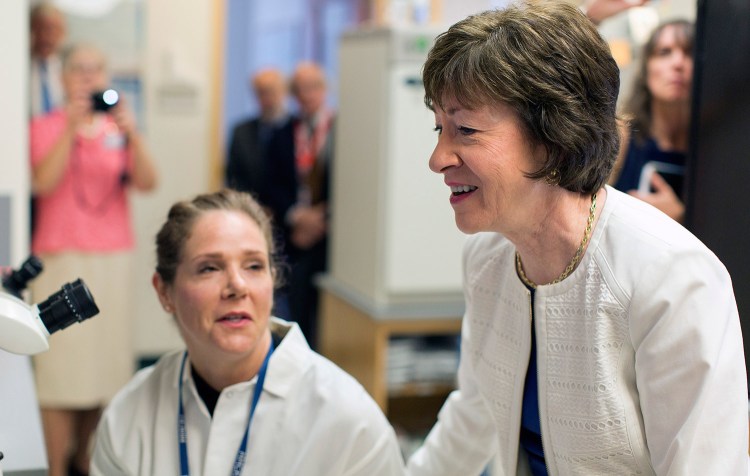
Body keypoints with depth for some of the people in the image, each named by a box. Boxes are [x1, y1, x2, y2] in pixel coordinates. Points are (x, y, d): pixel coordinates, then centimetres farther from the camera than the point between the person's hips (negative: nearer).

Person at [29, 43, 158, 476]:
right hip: (62, 258, -3)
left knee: (102, 363, 6)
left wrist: (132, 133, -18)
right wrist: (72, 128, -17)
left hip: (113, 259, 3)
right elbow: (43, 183, -12)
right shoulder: (46, 127, 3)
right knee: (60, 366, -6)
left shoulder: (118, 128, 10)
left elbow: (148, 183, -4)